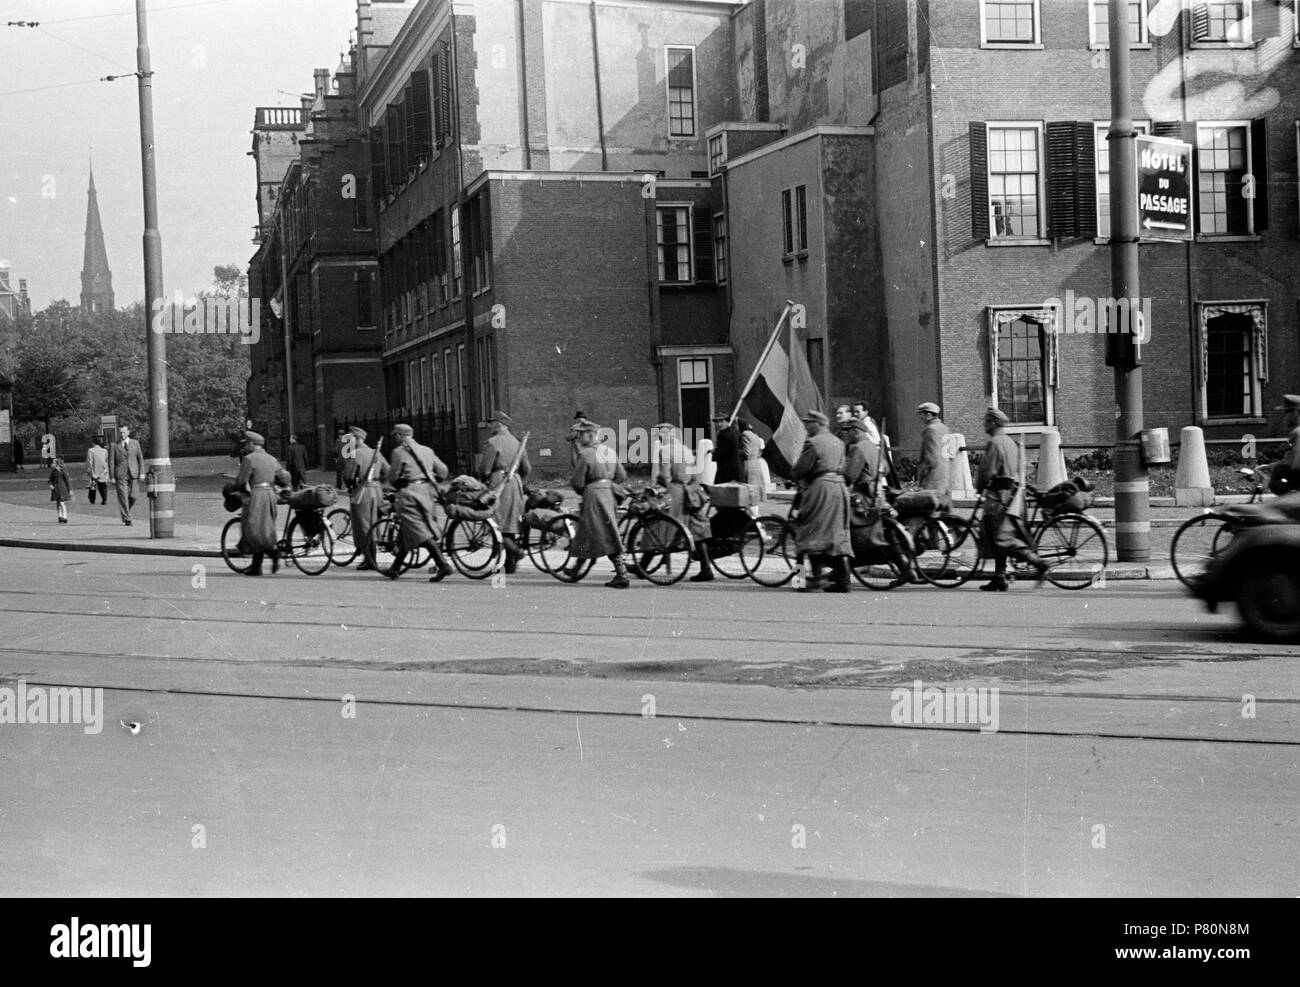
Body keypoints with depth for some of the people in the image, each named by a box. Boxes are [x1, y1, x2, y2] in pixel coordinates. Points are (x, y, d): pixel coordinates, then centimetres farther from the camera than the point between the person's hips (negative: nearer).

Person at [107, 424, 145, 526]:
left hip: (133, 474, 2)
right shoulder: (113, 446, 1)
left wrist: (142, 472, 2)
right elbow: (111, 462, 0)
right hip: (120, 475, -2)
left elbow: (140, 458, 11)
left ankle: (126, 512, 25)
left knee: (133, 497, -1)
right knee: (123, 497, -6)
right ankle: (126, 518, -2)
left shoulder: (135, 443, 9)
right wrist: (112, 477, -5)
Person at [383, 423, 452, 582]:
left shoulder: (399, 451, -4)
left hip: (409, 492, -8)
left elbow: (393, 476, -2)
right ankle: (395, 568, 24)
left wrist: (395, 485, 19)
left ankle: (443, 565, -20)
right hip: (427, 491, 8)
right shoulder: (426, 450, 16)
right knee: (407, 532, 16)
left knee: (422, 533, -10)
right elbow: (443, 470, 13)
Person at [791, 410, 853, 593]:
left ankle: (817, 575, -11)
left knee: (812, 533, -3)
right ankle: (843, 580, 6)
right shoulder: (838, 443, 18)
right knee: (838, 535, 9)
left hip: (821, 487, -8)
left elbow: (800, 469, -9)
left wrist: (795, 476, 14)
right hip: (840, 485, 8)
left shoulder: (813, 443, -7)